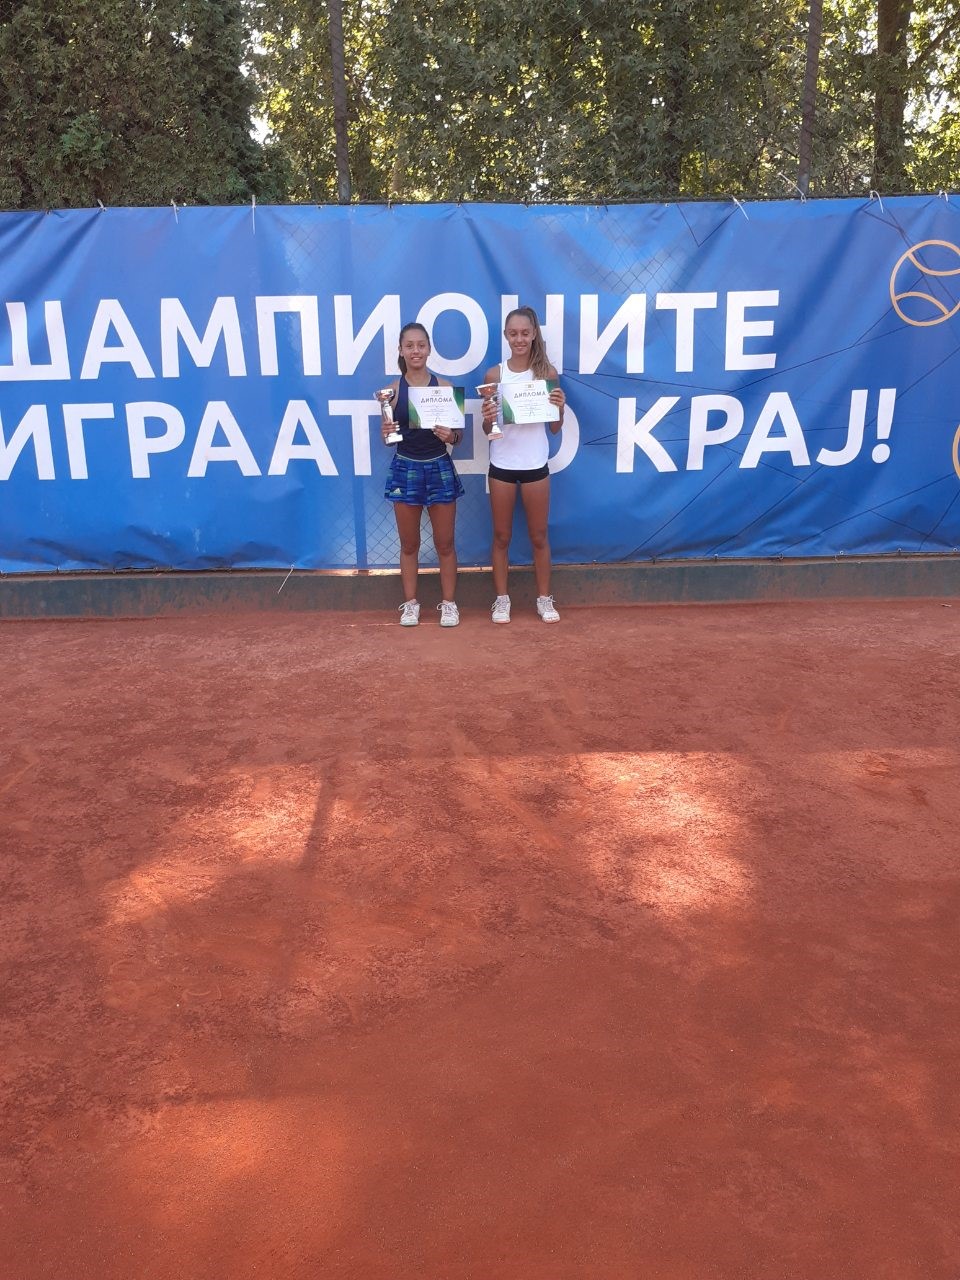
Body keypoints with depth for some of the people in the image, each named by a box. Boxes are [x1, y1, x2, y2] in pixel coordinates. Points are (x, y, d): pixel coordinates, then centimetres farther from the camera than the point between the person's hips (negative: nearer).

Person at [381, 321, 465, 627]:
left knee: (445, 543, 8)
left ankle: (449, 603, 20)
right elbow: (386, 435, 3)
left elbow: (458, 435, 1)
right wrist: (385, 433, -19)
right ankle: (410, 603, 23)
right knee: (409, 544, 10)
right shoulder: (392, 389, -1)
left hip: (440, 468, 0)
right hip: (405, 469, 0)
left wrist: (450, 436, -20)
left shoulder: (445, 387, -2)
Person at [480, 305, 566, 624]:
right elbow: (487, 430, 1)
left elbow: (555, 428, 1)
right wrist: (487, 418, -21)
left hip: (535, 465, 0)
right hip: (502, 465, 0)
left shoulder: (547, 372, -2)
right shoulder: (494, 375, -2)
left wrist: (560, 408, -18)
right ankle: (502, 599, 21)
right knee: (501, 536, 10)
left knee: (539, 536, 10)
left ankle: (544, 599, 23)